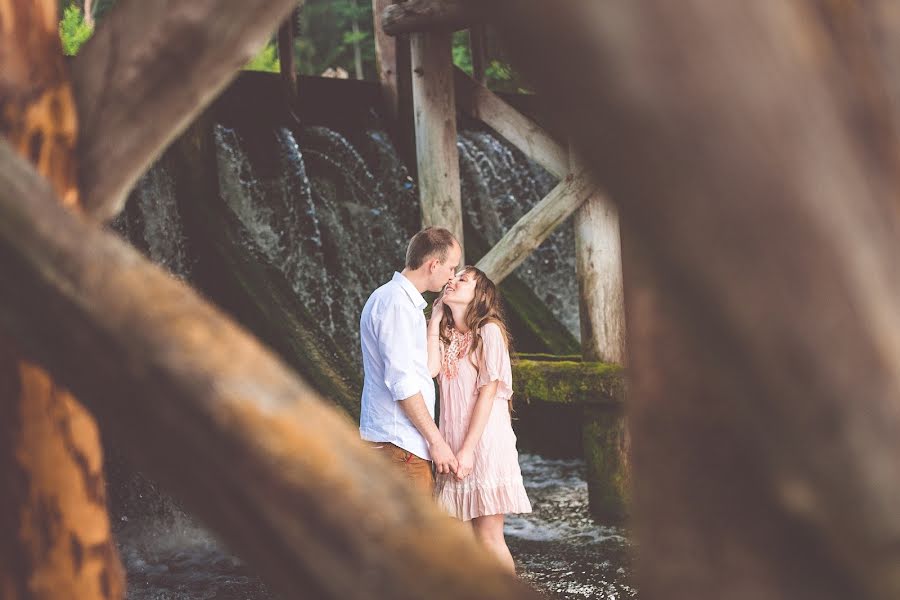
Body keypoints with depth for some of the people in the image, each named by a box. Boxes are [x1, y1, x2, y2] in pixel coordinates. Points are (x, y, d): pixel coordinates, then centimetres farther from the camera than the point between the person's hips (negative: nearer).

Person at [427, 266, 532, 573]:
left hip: (485, 441, -6)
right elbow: (430, 369, -5)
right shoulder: (445, 334, 15)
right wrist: (435, 318, 2)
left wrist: (468, 448, -15)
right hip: (454, 444, 6)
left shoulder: (489, 331, -4)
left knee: (489, 537, -7)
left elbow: (487, 392, -9)